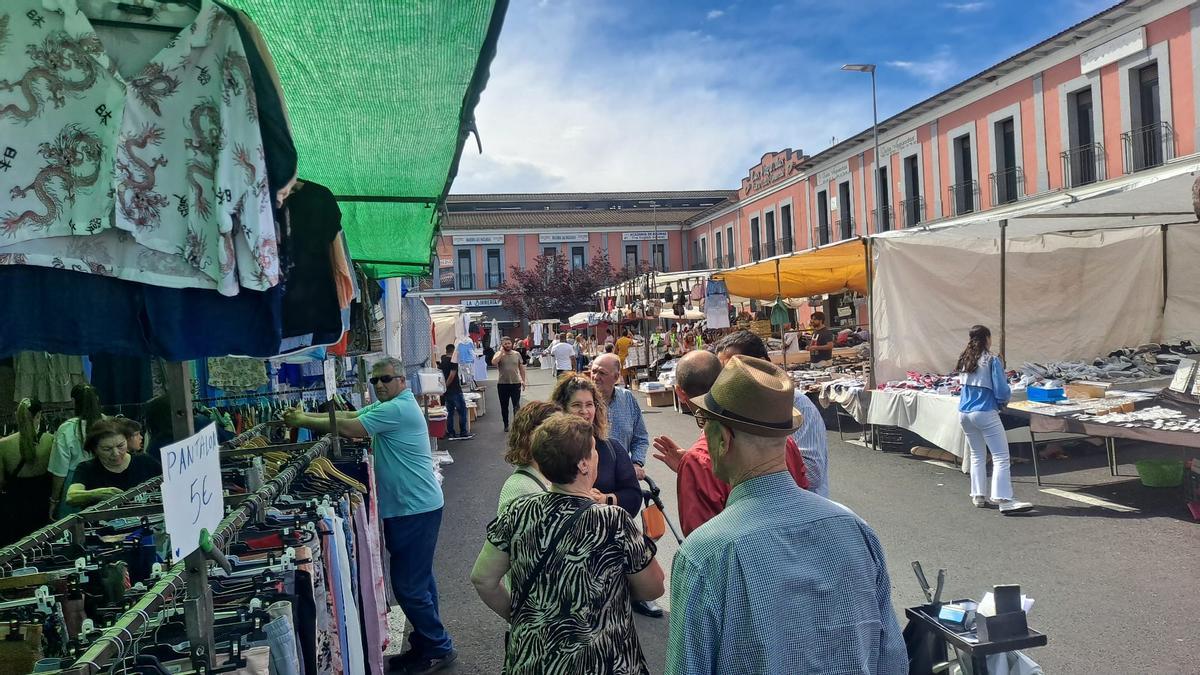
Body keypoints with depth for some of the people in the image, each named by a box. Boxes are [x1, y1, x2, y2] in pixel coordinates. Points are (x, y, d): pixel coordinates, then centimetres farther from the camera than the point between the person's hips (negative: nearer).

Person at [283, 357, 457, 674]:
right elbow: (347, 415, 8)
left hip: (416, 509, -11)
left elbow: (349, 429, -22)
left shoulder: (399, 409, -19)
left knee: (408, 585, -4)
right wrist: (306, 415, -5)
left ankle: (439, 648, 10)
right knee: (418, 580, 17)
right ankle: (427, 644, 29)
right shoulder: (386, 406, 14)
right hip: (411, 506, 11)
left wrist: (304, 421, -13)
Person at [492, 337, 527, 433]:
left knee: (516, 405, -3)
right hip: (502, 384, 0)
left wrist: (523, 380, 5)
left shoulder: (517, 354, 5)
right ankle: (506, 425, 22)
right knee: (504, 406, 10)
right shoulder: (499, 354, -1)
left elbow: (521, 368, 11)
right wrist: (502, 352, -14)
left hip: (516, 383, 0)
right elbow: (494, 362, -23)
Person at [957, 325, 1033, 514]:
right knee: (1001, 457, -4)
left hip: (964, 412, 7)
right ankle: (1004, 500, -11)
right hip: (985, 413, -7)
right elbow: (1001, 391, -12)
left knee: (977, 456, 18)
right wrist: (1005, 400, 10)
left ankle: (978, 496, 20)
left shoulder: (964, 360, 7)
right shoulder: (992, 361, -10)